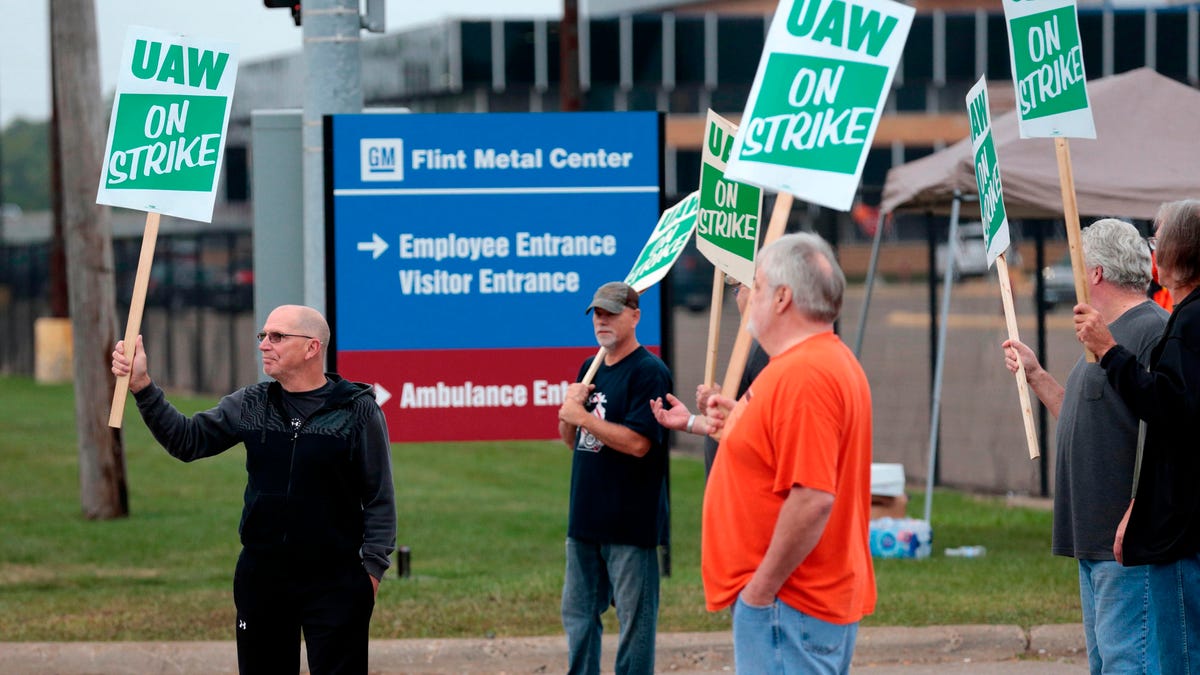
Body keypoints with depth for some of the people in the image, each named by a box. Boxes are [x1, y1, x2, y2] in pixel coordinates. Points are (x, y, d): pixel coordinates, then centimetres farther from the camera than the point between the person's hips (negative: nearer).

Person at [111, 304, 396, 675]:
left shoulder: (357, 410, -6)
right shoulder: (250, 405, 7)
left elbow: (379, 498, -4)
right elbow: (187, 439, 2)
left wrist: (372, 567, -9)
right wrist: (142, 387, -9)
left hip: (335, 584, -4)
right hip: (262, 579, 5)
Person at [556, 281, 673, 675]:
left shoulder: (649, 372, -11)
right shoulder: (590, 370, 16)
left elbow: (638, 442, -20)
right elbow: (571, 441, 18)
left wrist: (582, 417, -16)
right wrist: (570, 407, -2)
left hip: (631, 521, -9)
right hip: (586, 518, 9)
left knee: (634, 618, -3)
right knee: (577, 614, 14)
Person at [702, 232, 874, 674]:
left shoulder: (802, 376, -20)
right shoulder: (832, 359, 16)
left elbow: (813, 498, -26)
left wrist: (761, 589, -20)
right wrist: (741, 421, 16)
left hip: (788, 605, -11)